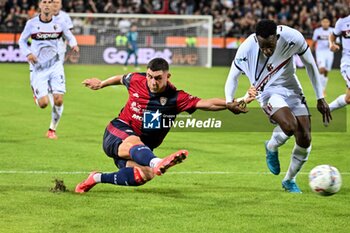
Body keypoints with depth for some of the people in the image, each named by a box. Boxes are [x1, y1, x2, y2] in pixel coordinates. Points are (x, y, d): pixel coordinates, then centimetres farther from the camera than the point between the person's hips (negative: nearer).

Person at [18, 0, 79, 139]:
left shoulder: (59, 24, -2)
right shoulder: (32, 24, -6)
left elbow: (69, 36, 13)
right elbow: (22, 41, 6)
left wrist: (73, 44, -10)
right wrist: (28, 54, -12)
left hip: (55, 66, 1)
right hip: (38, 68, -1)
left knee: (58, 100, -10)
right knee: (43, 103, -10)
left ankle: (52, 129, 11)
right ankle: (36, 94, 27)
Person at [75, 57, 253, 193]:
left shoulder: (175, 98, -12)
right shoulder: (136, 80, -6)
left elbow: (206, 103, -23)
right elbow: (121, 79, 19)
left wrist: (231, 105, -35)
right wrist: (101, 84, 36)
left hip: (142, 146, 3)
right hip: (118, 132, -3)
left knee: (144, 175, -25)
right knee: (136, 143, -38)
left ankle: (98, 178, -4)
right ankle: (156, 163, -74)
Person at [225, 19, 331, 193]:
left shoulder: (293, 38, -22)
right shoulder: (246, 50, -23)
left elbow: (310, 65, -4)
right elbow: (233, 76, -3)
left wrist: (320, 98, 2)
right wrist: (229, 101, -21)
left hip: (292, 89, 3)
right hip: (268, 93, -3)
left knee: (305, 140, -7)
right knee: (290, 125, -32)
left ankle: (289, 180, 18)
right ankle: (271, 148, 3)